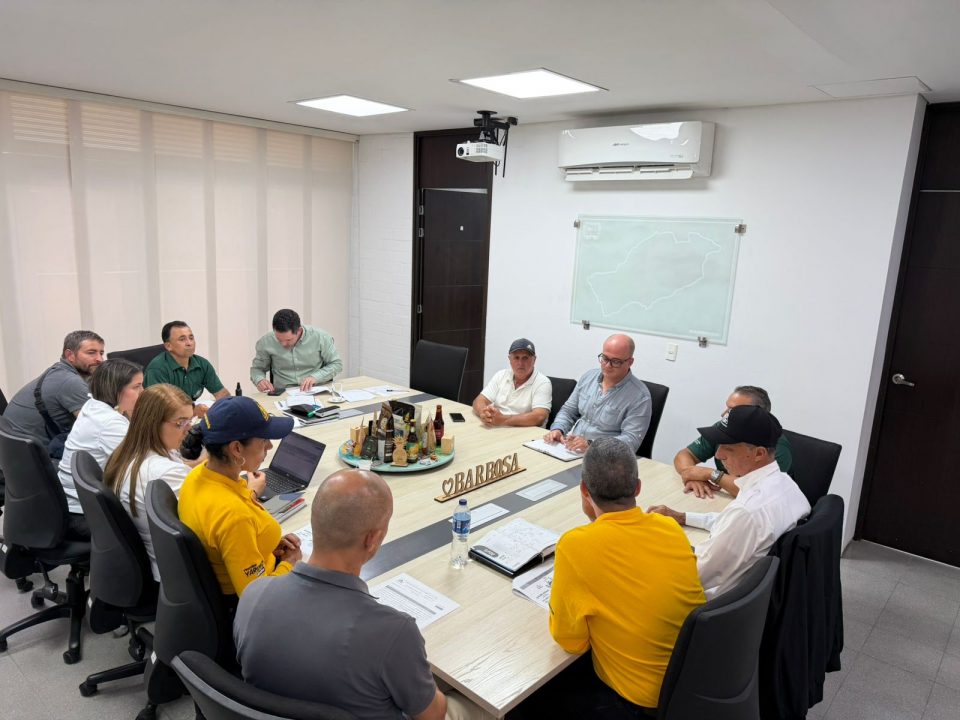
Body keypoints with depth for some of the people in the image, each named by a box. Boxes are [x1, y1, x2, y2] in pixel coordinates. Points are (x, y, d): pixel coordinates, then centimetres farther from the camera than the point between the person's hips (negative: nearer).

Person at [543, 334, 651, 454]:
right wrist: (558, 429, -1)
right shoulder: (589, 376, 11)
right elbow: (568, 410, 20)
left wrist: (590, 444, -27)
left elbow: (631, 440, -16)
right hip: (568, 449, 6)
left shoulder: (639, 396, -8)